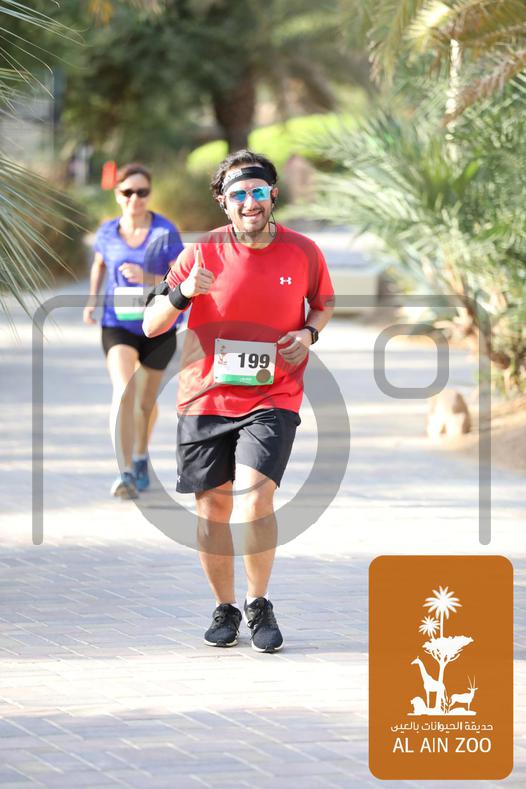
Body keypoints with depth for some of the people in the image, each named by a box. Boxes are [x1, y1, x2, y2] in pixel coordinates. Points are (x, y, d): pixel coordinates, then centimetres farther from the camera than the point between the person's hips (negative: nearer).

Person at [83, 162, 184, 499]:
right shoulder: (108, 232, -3)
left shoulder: (166, 232, -12)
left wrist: (147, 278, -27)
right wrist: (92, 299, 7)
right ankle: (126, 473, -25)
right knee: (123, 393, -20)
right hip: (118, 325, 0)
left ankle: (141, 456, 44)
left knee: (146, 402, 16)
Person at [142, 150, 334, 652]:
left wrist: (309, 333, -4)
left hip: (273, 398, -1)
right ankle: (224, 609, 25)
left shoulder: (302, 252, -2)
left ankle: (259, 605, 1)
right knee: (213, 507, 6)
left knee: (254, 497, -19)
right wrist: (181, 294, -24)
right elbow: (151, 327, -4)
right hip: (204, 398, 1)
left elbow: (325, 302, 18)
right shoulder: (202, 253, -4)